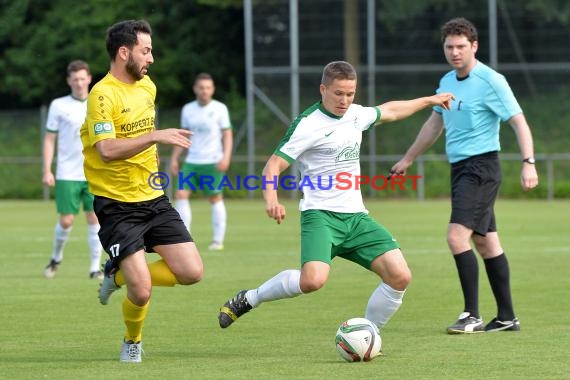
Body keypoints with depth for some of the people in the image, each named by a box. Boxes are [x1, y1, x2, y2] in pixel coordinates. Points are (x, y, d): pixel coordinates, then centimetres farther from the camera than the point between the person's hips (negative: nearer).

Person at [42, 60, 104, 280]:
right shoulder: (59, 105, 2)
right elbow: (49, 139, 3)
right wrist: (47, 171, -5)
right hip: (67, 175, -1)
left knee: (95, 219, -4)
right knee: (66, 221, -2)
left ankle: (95, 268, 2)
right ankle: (56, 258, 22)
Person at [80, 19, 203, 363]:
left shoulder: (148, 86, 9)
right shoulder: (103, 94, -16)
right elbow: (107, 150, -29)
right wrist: (155, 136, -35)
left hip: (153, 198, 7)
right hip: (117, 205, -7)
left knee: (192, 273, -4)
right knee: (141, 293, -14)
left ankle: (120, 276, 18)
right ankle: (133, 342, 19)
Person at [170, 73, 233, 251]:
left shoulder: (220, 109, -2)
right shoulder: (187, 109, 10)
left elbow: (227, 135, -2)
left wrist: (226, 156, -15)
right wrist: (174, 158, 12)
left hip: (212, 162, -4)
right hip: (191, 161, 4)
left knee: (215, 198, -1)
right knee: (180, 194, -7)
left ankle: (218, 240, 7)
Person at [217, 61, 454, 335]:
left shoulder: (356, 115, 12)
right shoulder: (309, 125, -10)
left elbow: (388, 111, 34)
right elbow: (273, 165, -13)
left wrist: (428, 100, 43)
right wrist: (271, 200, -32)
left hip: (356, 216, 7)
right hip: (321, 215, -7)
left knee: (400, 276, -8)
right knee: (313, 280, -31)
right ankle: (247, 299, -7)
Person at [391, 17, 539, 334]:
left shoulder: (491, 82, -12)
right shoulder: (447, 81, 12)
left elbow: (519, 122, -15)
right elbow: (434, 124, 25)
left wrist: (528, 162, -27)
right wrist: (407, 159, 31)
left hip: (481, 167, -8)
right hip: (458, 167, 8)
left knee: (457, 236, -18)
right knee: (485, 243, 10)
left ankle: (472, 316, -13)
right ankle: (506, 317, 14)